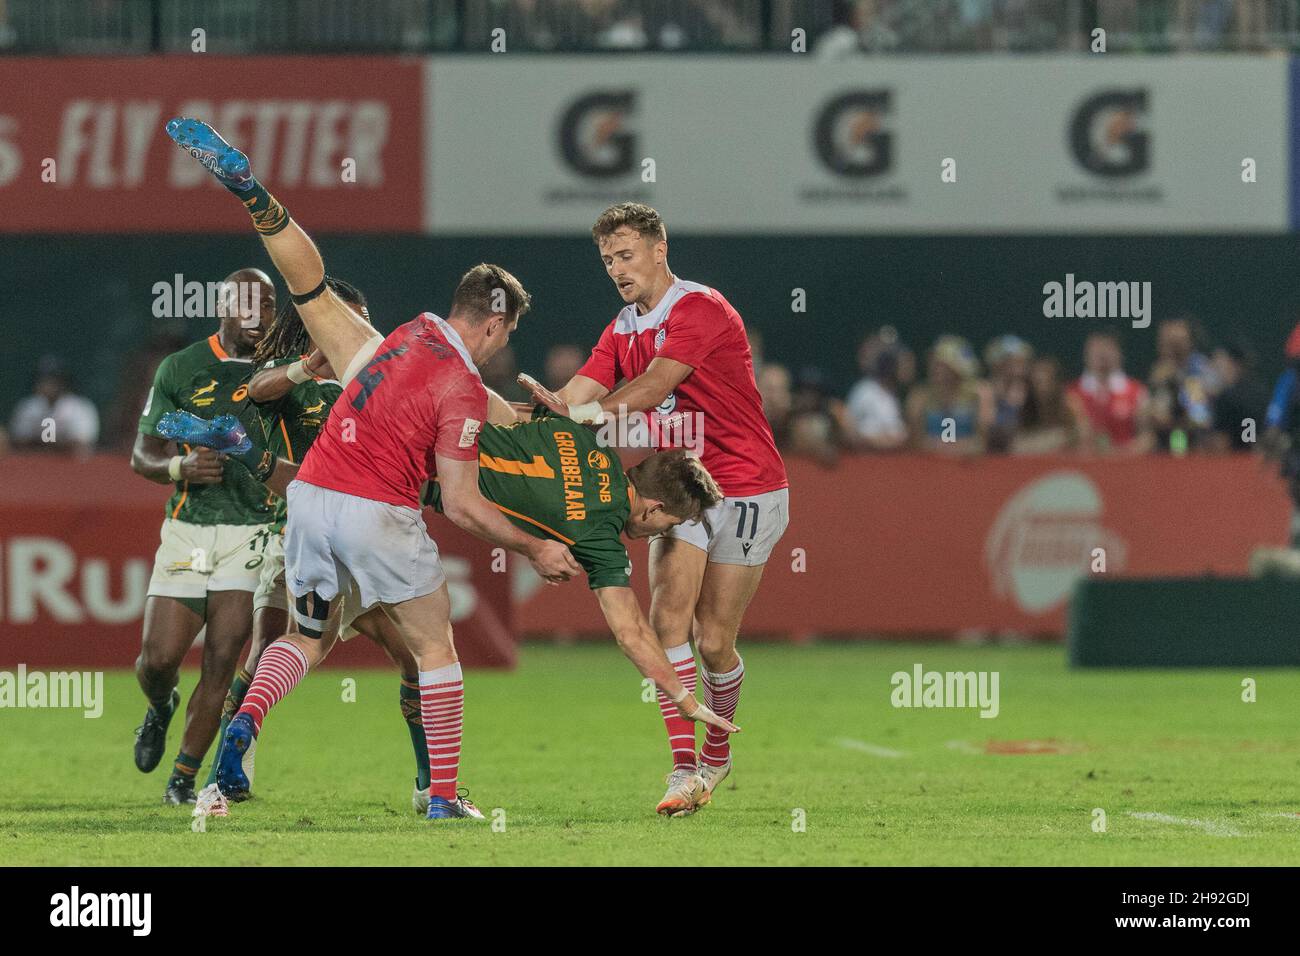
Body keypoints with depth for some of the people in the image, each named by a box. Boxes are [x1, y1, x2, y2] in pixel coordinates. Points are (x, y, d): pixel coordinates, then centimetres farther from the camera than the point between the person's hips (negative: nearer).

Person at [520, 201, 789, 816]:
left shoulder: (702, 309, -15)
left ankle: (717, 753, 24)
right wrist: (549, 405, -22)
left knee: (714, 643, -2)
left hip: (746, 488, -6)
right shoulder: (623, 329, 9)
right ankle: (684, 771, -16)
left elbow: (654, 385, -27)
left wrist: (591, 411, -37)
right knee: (668, 619, -13)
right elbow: (579, 396, -1)